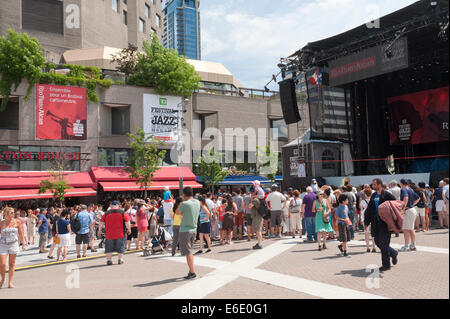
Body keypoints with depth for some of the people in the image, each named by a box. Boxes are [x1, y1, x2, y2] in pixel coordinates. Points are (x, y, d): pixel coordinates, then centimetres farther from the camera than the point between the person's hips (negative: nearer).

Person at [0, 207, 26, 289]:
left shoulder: (17, 222, 2)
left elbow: (21, 234, 8)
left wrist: (24, 243, 5)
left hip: (14, 244, 1)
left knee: (12, 264, 4)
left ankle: (10, 282, 12)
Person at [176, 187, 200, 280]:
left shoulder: (185, 204, -17)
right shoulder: (197, 202, 2)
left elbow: (177, 212, -1)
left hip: (185, 230, -7)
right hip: (194, 229, 7)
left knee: (188, 252, -1)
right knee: (190, 251, 18)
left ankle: (192, 272, 1)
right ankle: (191, 270, 22)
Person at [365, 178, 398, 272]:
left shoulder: (387, 195, -10)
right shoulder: (373, 196, 11)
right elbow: (369, 209, 14)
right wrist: (366, 221, 12)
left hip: (385, 223, -7)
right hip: (376, 223, 7)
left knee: (384, 244, -4)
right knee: (377, 242, 10)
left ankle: (386, 265, 9)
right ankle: (393, 253, 33)